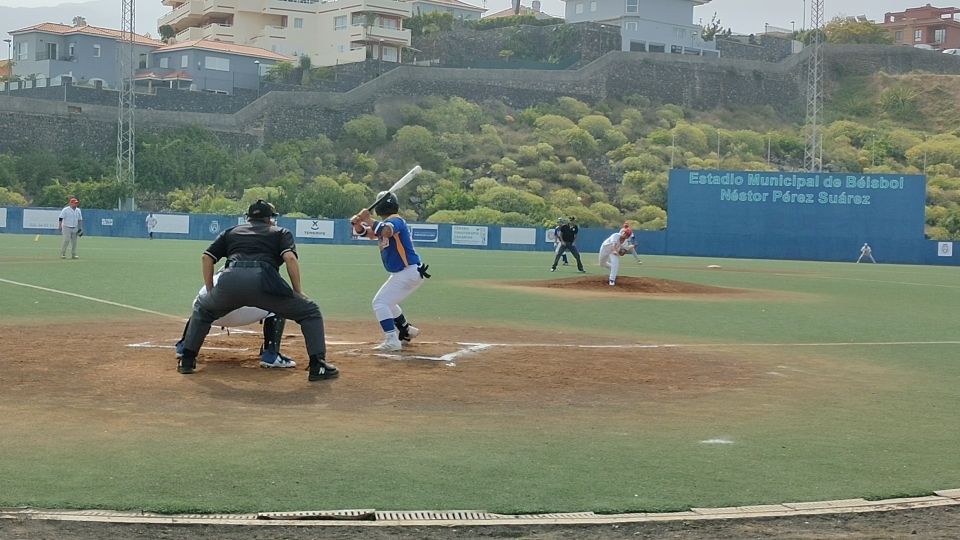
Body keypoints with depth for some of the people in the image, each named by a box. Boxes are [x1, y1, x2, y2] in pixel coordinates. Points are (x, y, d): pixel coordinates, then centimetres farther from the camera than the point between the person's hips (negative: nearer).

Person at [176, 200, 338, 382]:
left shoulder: (231, 232, 34)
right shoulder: (281, 232, 26)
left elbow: (206, 257, 24)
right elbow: (290, 258, 6)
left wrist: (210, 291, 27)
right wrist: (298, 292, 10)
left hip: (230, 280, 3)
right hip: (263, 280, -3)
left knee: (202, 309, 34)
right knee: (310, 311, 13)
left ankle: (186, 361, 28)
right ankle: (318, 366, 0)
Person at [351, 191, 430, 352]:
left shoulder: (395, 221, -15)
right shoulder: (385, 224, 13)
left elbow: (386, 231, -39)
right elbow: (363, 232, 8)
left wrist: (368, 219, -30)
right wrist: (357, 222, -12)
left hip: (409, 272, -10)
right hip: (402, 274, 10)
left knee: (380, 302, -13)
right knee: (387, 302, 26)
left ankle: (392, 341, -16)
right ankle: (407, 331, 41)